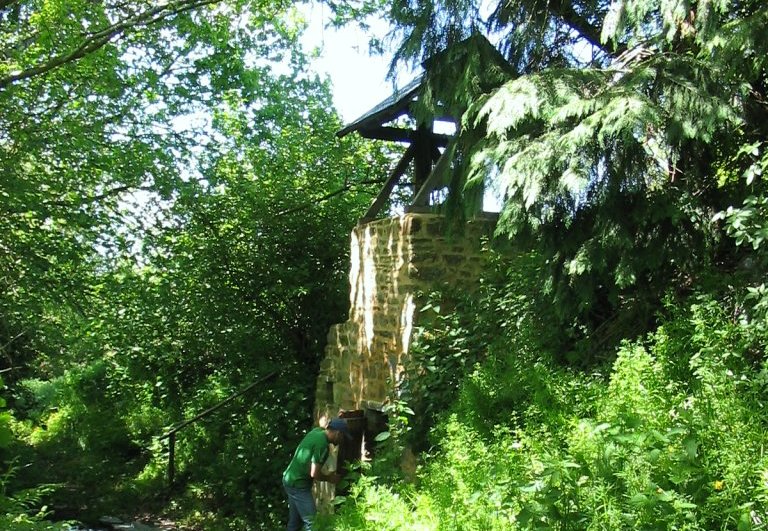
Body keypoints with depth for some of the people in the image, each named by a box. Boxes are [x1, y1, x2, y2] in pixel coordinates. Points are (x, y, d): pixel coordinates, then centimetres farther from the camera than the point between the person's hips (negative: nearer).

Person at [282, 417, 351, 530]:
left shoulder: (317, 431, 4)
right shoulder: (322, 444, -22)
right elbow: (314, 474, -23)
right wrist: (330, 478, -7)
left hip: (290, 480, 10)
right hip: (298, 485, -10)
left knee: (294, 521, 18)